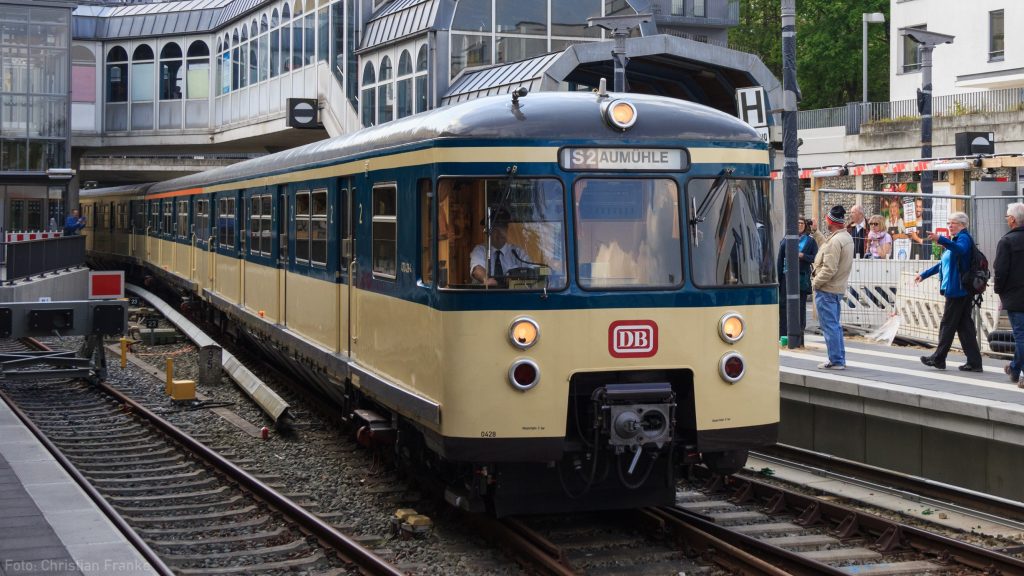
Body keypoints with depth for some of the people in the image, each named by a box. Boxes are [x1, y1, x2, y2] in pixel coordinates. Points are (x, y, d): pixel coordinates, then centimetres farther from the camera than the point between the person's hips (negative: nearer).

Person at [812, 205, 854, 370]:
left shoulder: (835, 241, -20)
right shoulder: (847, 237, 11)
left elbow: (829, 268, -24)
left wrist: (816, 283, -13)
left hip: (826, 289, -10)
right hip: (838, 289, 10)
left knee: (830, 326, -5)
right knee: (835, 325, 17)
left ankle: (836, 361, -3)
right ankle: (839, 359, 21)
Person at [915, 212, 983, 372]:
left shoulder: (964, 237, -9)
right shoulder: (955, 240, 24)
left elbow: (961, 250, -35)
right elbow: (943, 264, 33)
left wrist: (940, 239, -47)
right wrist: (923, 275, 33)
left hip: (958, 290, -10)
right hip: (959, 291, 10)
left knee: (947, 325, -1)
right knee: (965, 326, 7)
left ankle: (938, 359, 8)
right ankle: (974, 362, 6)